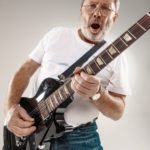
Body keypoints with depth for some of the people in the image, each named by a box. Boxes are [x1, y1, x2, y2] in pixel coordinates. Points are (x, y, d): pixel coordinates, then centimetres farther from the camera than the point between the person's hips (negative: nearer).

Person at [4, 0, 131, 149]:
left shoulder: (116, 57, -5)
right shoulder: (56, 34, 1)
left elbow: (117, 111, -6)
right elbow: (25, 70, 4)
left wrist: (97, 93, -26)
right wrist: (11, 107, -11)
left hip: (80, 136, -1)